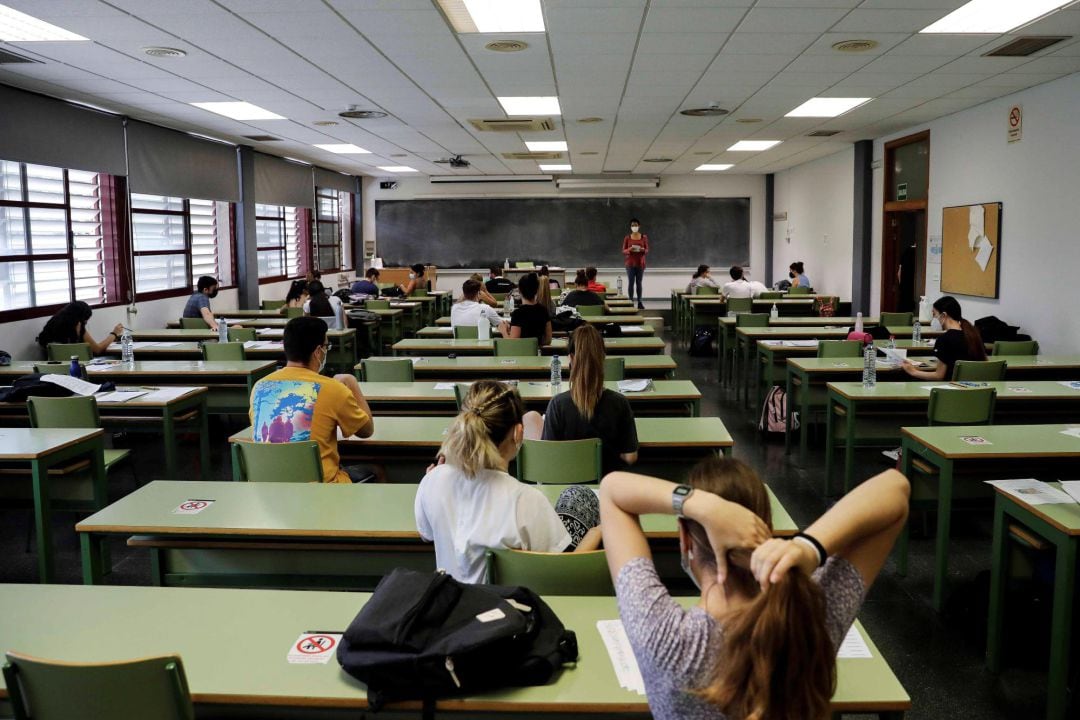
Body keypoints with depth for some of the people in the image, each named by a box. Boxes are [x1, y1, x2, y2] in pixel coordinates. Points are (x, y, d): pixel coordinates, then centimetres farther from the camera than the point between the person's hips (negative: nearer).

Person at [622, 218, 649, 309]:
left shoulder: (644, 237, 4)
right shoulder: (627, 238, 2)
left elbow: (647, 250, 6)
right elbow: (623, 251, 2)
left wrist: (643, 250, -17)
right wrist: (629, 250, -19)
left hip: (640, 264, 1)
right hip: (630, 264, -1)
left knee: (639, 283, 4)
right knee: (631, 283, -4)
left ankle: (639, 302, 8)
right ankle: (630, 301, 0)